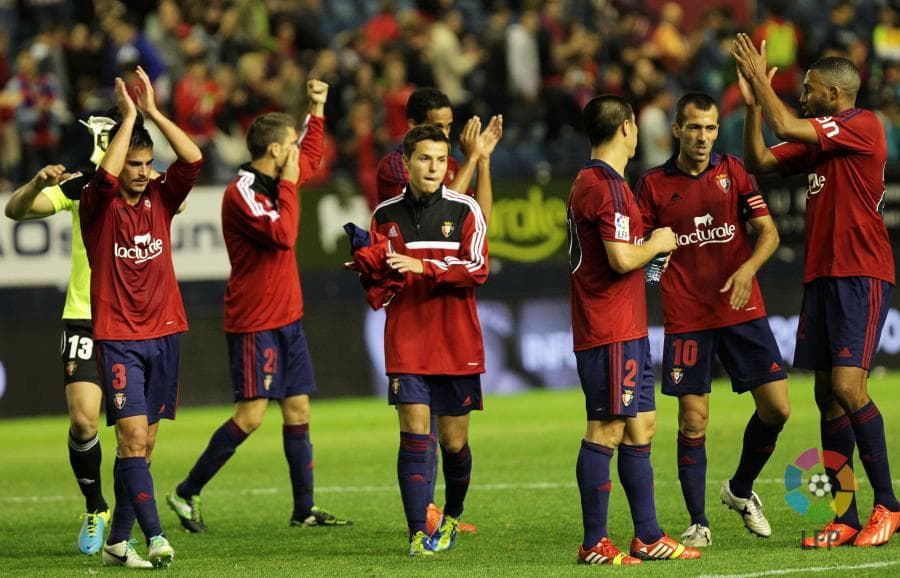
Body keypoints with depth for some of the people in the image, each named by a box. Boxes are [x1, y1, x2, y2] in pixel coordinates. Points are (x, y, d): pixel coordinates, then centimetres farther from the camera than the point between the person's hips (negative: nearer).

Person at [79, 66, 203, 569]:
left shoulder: (161, 198, 6)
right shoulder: (99, 206, -5)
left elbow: (193, 159, -7)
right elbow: (105, 178, -27)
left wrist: (153, 111, -10)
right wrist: (129, 117, -21)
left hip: (164, 334, 5)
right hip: (118, 338, -5)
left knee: (145, 442, 6)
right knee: (133, 437, -14)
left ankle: (120, 540, 13)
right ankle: (154, 535, -21)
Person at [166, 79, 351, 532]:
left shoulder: (274, 181, 11)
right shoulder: (242, 193, -16)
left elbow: (311, 159, 32)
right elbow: (283, 234, -27)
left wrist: (317, 109, 26)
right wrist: (288, 185, -16)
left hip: (286, 317, 9)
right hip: (254, 322, -9)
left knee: (298, 411, 7)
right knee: (250, 415, -11)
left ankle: (304, 509, 10)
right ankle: (187, 493, -1)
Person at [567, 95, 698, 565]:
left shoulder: (588, 182, 17)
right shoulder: (607, 186, -16)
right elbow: (622, 258, -22)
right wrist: (656, 244, -5)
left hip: (626, 331, 11)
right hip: (612, 333, -11)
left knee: (641, 426, 12)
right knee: (606, 430, -8)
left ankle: (647, 536, 15)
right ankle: (594, 544, -6)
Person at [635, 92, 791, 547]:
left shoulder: (733, 172, 4)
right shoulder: (654, 184, 2)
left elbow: (768, 232, 0)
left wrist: (748, 269, -17)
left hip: (742, 311, 2)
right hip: (686, 318, -2)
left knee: (776, 408, -2)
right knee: (693, 423, -4)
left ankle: (740, 489, 23)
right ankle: (698, 523, 5)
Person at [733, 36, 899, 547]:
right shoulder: (818, 140, 18)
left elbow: (787, 127, -18)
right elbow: (761, 160, 19)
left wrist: (760, 79, -6)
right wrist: (753, 100, 11)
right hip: (822, 276, 9)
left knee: (847, 385, -18)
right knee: (828, 395, 5)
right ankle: (845, 520, 6)